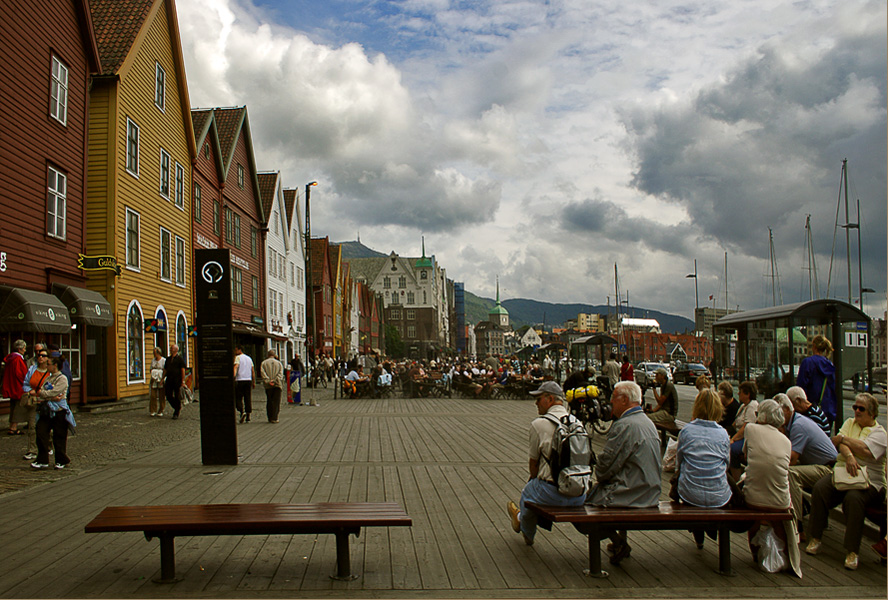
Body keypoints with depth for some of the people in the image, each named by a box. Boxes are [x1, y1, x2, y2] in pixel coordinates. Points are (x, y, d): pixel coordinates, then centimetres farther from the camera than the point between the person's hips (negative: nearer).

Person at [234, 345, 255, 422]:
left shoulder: (238, 357, -1)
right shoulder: (249, 358, 17)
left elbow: (236, 367, -18)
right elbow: (253, 371, 16)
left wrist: (233, 376, -30)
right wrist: (254, 382, 19)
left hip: (240, 380, -5)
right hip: (248, 380, 5)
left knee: (238, 398, 2)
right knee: (248, 399, 5)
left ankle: (242, 412, -19)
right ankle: (248, 417, 4)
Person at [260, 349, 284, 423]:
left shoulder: (263, 363, 9)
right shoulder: (279, 363, 11)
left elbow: (262, 373, -6)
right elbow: (281, 373, -3)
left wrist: (268, 381, -13)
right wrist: (275, 380, -11)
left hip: (268, 386, 0)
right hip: (277, 384, 0)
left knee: (269, 401, 9)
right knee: (276, 402, 0)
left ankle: (270, 418, 10)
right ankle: (274, 418, -8)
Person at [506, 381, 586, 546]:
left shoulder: (538, 424, -8)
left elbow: (533, 463, 2)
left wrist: (535, 480, 24)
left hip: (553, 494, -6)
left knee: (528, 491, 24)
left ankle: (527, 534, 50)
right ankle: (521, 519, 55)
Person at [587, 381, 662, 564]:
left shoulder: (624, 425, -20)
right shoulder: (648, 423, 10)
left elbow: (607, 464, -18)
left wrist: (598, 477, 3)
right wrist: (602, 477, 18)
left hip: (630, 495, -10)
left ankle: (619, 543, 3)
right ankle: (621, 539, 33)